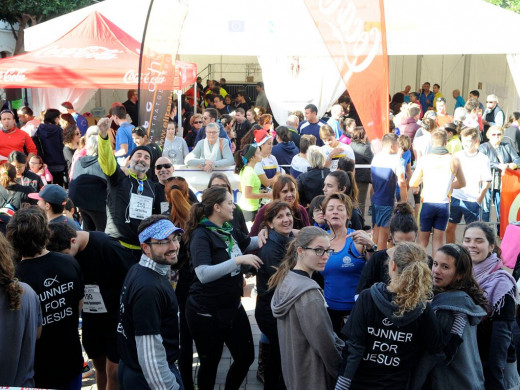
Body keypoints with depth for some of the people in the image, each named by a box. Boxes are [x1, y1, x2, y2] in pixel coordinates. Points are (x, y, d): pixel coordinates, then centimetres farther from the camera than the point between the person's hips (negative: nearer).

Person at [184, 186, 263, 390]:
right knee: (210, 362, 9)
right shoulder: (201, 235, -19)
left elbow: (250, 243, 26)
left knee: (246, 356, 13)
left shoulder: (229, 230, 5)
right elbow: (203, 274, -32)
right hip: (206, 312, -7)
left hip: (232, 306, 8)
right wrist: (238, 260, -31)